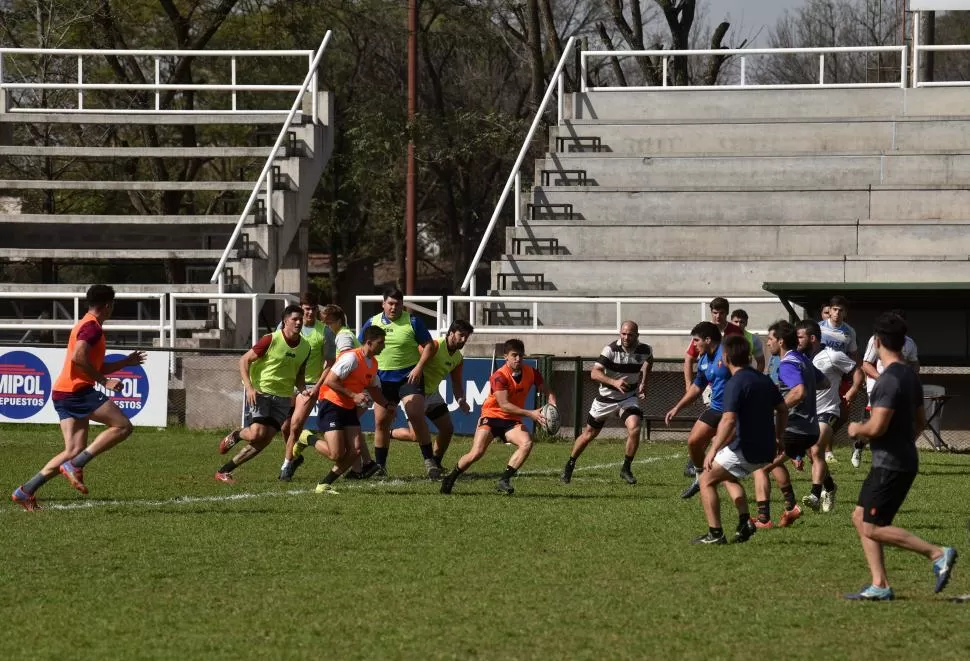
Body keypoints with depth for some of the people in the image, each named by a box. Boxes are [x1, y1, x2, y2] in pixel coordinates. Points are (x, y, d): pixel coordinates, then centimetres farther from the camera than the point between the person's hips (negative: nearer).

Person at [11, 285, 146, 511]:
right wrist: (104, 382, -19)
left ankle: (25, 491, -1)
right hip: (77, 390, -10)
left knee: (74, 450, 5)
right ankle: (75, 466, -17)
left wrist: (126, 362, 35)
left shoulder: (85, 325, 25)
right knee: (122, 426, -10)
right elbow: (78, 357, -25)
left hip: (63, 393, 10)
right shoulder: (92, 327, -9)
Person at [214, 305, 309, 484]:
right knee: (257, 434, -21)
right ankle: (235, 435, 16)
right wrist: (249, 387, -20)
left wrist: (303, 390, -2)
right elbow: (244, 360, -8)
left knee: (264, 440, -3)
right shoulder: (271, 340, -11)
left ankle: (225, 470, 6)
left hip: (283, 396, 5)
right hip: (260, 392, -5)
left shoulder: (305, 347, 7)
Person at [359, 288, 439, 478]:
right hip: (383, 378, 3)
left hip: (409, 376, -3)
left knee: (416, 417, -15)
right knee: (381, 421, 4)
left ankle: (429, 461, -8)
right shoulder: (372, 323, 5)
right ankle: (380, 465, 16)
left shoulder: (412, 322, -4)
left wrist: (419, 367, -13)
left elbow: (429, 346, -1)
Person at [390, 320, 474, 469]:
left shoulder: (458, 358, 5)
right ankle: (387, 435, 14)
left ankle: (436, 464, 19)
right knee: (416, 435, -12)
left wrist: (461, 401, -5)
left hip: (432, 394, 8)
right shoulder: (435, 346, -21)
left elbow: (456, 383, 11)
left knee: (448, 429, 3)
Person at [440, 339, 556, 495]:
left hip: (512, 420, 4)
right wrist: (530, 414, -35)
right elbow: (504, 405, -28)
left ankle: (503, 481, -19)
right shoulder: (499, 376, -21)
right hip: (492, 416, -4)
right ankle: (449, 479, 8)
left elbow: (547, 392, 7)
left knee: (527, 443, -25)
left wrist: (552, 406, -16)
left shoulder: (530, 373, -4)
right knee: (476, 453, -17)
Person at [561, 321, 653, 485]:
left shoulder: (645, 350, -10)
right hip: (606, 396, -1)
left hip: (629, 397, 1)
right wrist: (614, 382, -44)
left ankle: (626, 469, -6)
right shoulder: (611, 349, -21)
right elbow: (594, 373, -30)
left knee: (634, 428, -23)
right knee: (589, 434, 10)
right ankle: (569, 466, 31)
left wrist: (643, 384, 11)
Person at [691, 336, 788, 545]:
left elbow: (729, 420, -26)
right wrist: (777, 438, 29)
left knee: (707, 481, 4)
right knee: (728, 476, 31)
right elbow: (783, 410, 18)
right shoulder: (764, 380, 10)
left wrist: (713, 450, -26)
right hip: (765, 451, 9)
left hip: (744, 450, -9)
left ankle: (715, 533, -2)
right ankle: (745, 522, 15)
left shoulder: (735, 384, -16)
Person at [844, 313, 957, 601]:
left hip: (891, 465, -10)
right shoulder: (910, 375, 10)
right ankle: (879, 586, 10)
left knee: (873, 528, -6)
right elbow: (920, 422, 19)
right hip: (904, 457, 10)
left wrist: (856, 429, -5)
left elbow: (876, 427, -25)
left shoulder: (890, 380, -20)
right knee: (860, 517, 13)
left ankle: (937, 554, -10)